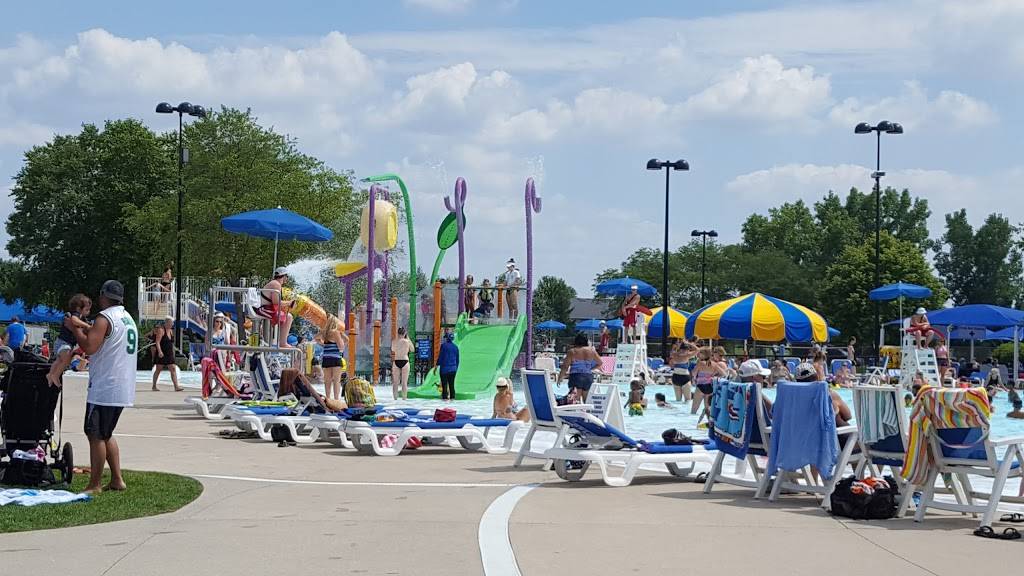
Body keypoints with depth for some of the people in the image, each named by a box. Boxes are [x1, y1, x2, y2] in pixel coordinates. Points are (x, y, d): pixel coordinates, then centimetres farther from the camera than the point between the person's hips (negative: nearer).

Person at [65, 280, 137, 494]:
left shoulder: (105, 318, -13)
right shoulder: (127, 318, 16)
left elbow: (90, 347, -22)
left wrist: (74, 328, -8)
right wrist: (84, 329, 24)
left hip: (104, 388, -9)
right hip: (122, 389, 9)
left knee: (96, 436, -4)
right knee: (106, 435, 19)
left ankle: (94, 486, -2)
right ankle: (117, 479, 17)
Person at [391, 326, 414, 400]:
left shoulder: (394, 341, -3)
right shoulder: (407, 341, -7)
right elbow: (412, 350, 9)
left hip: (396, 362, 2)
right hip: (405, 361, -2)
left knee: (395, 382, 9)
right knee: (404, 382, 3)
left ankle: (395, 397, 9)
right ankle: (404, 397, 3)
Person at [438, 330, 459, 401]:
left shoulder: (444, 345, -8)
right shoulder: (455, 347, 9)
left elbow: (440, 357, -9)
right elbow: (457, 359, 14)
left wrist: (436, 367, -3)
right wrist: (456, 368, 24)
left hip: (444, 368, -5)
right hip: (453, 369, 5)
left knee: (444, 384, -2)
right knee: (452, 384, 9)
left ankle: (445, 397, -6)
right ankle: (452, 397, 7)